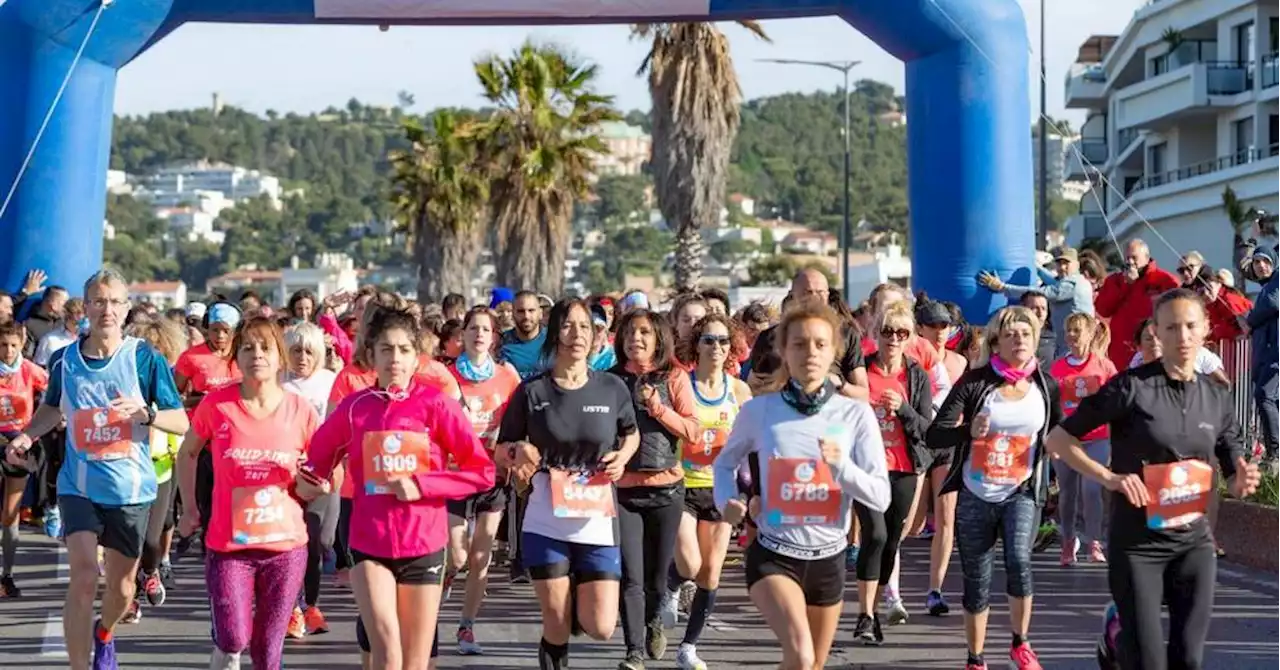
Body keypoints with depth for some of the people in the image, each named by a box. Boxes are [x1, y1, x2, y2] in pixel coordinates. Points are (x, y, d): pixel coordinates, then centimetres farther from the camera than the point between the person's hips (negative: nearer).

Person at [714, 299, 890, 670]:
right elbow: (725, 462, 11)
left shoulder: (856, 414, -6)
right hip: (773, 555, -3)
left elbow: (881, 497, -9)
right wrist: (727, 500, -8)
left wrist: (841, 465, -25)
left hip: (828, 558, 3)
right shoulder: (759, 410, -7)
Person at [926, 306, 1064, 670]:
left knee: (1018, 560, -23)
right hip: (975, 495, 0)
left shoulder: (1046, 386, 0)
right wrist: (968, 431, -31)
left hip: (1022, 492, 0)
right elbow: (934, 435, -14)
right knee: (977, 582, 7)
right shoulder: (974, 382, -8)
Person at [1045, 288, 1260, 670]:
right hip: (1137, 543, -4)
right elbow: (1058, 440, -8)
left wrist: (1243, 483, -12)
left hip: (1194, 543, 5)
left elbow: (1232, 480, 11)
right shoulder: (1132, 387, -10)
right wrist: (1109, 477, -19)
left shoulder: (1217, 399, 5)